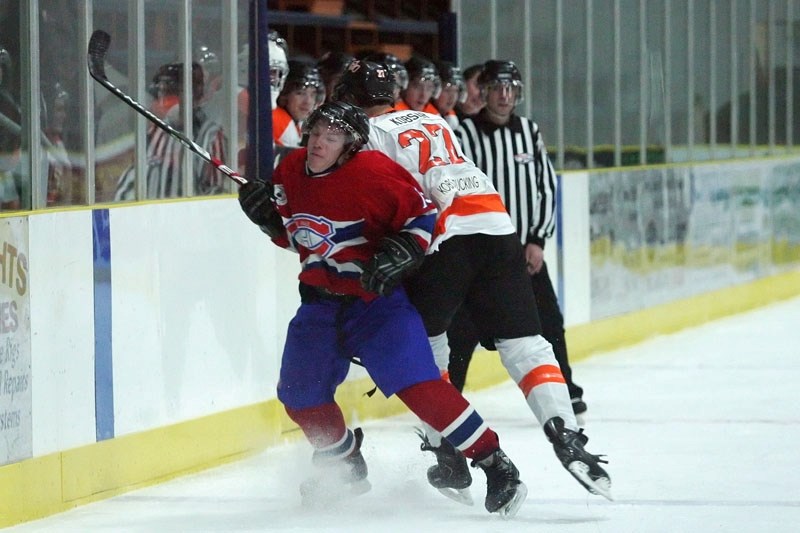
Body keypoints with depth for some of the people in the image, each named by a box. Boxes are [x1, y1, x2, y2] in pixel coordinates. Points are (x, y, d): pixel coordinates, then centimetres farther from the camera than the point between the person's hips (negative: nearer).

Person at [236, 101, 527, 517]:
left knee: (415, 382, -21)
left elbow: (421, 214, -11)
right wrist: (268, 217, -2)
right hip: (321, 297, 7)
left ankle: (494, 464, -15)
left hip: (378, 296, -7)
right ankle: (345, 464, 34)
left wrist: (400, 252, -25)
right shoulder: (291, 172, 2)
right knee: (299, 396, 7)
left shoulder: (372, 172, -19)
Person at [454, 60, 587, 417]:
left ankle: (564, 392, 19)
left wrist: (538, 240, 1)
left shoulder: (530, 132, 8)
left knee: (548, 322, 7)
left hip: (527, 249, 4)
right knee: (464, 329, -7)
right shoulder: (466, 134, -8)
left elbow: (546, 186, 10)